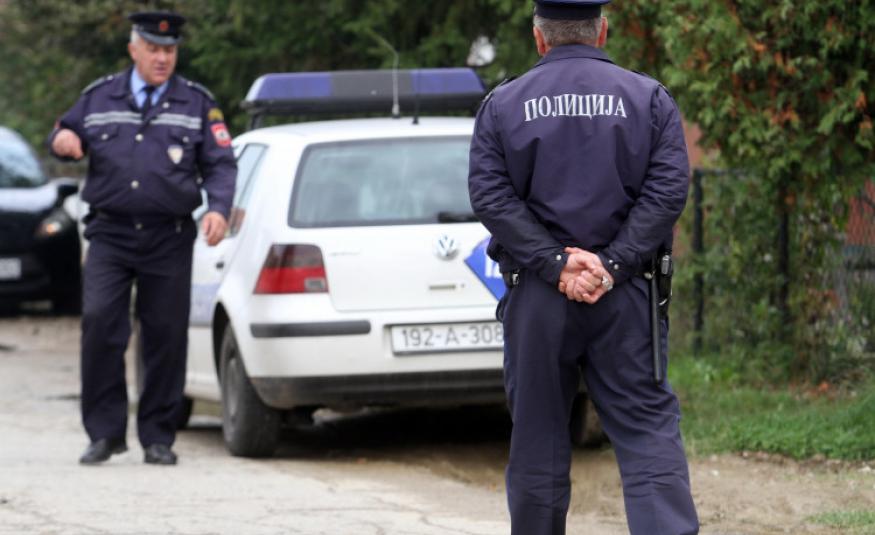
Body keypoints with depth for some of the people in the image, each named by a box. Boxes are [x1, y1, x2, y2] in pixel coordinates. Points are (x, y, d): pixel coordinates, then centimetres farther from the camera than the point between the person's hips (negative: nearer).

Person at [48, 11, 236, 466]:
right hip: (110, 235, 0)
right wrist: (62, 141, -5)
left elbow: (220, 164, 6)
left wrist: (218, 209, -12)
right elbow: (68, 134, 20)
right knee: (99, 324, -15)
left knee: (166, 335, 0)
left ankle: (158, 437, 10)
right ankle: (105, 432, -7)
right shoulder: (99, 97, 12)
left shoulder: (197, 104, 9)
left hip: (169, 239, 0)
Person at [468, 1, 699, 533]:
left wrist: (555, 262, -11)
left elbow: (490, 195, -5)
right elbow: (668, 188, -5)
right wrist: (612, 264, -10)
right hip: (625, 295, 0)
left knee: (538, 438, 8)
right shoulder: (648, 98, 5)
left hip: (535, 297, 0)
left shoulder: (502, 105, 5)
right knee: (648, 429, -3)